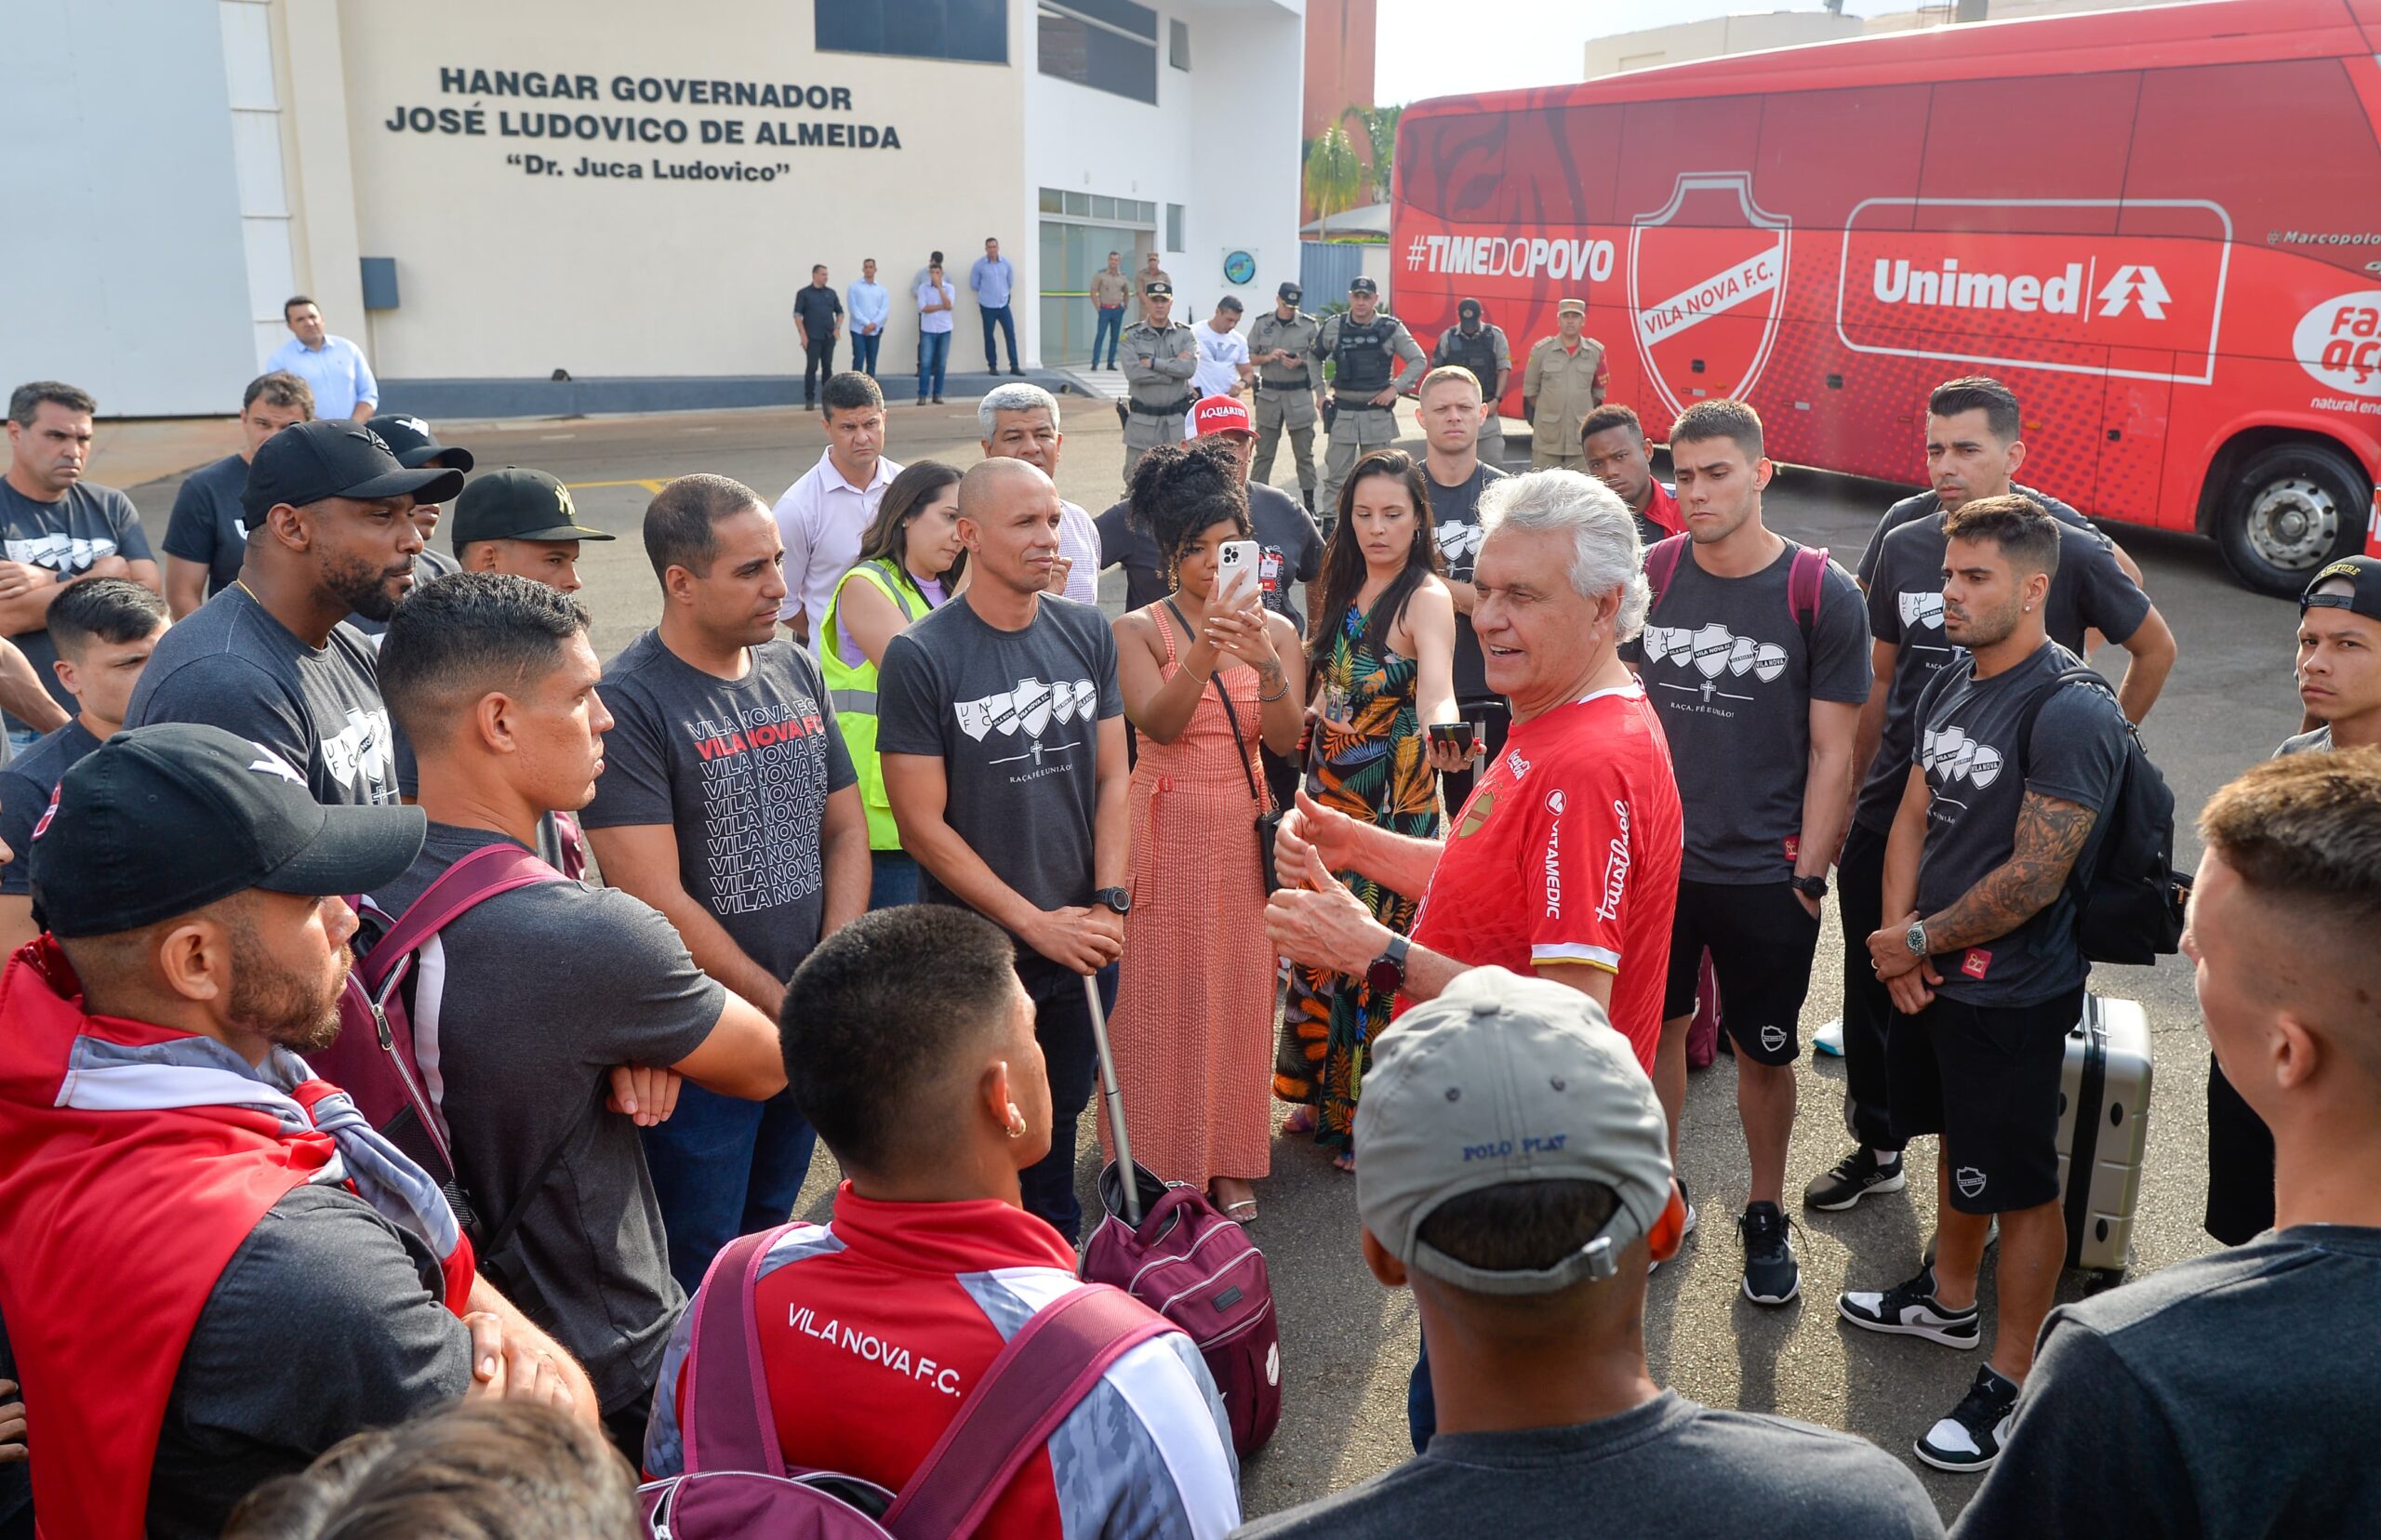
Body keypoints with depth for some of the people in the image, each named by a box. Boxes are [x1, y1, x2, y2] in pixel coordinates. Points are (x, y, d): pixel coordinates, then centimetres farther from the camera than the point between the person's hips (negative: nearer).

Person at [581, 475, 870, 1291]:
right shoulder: (628, 702, -17)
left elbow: (845, 827, 9)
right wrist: (786, 1006, -14)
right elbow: (657, 900, -20)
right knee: (700, 1274, 8)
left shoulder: (795, 670, 5)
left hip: (806, 1033, 6)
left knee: (770, 1238, 23)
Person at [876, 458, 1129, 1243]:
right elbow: (923, 825, -13)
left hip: (1083, 943, 4)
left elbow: (1111, 778, 5)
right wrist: (1034, 922, -14)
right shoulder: (919, 656, -13)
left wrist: (1108, 902, -7)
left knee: (1058, 1127, 20)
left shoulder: (1088, 634, 2)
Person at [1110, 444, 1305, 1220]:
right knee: (1159, 995, 1)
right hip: (1165, 828, -2)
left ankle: (1230, 1164, 20)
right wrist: (1204, 653, -34)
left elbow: (1286, 739, -9)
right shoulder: (1138, 629, -3)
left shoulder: (1275, 630, 4)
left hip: (1243, 829, 3)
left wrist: (1266, 663, -26)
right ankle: (1157, 1162, 15)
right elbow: (1158, 723, -19)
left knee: (1239, 993, 7)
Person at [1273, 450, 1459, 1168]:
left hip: (1395, 799, -7)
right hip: (1333, 789, 7)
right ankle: (1326, 1095, 30)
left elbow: (1437, 691, -32)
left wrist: (1439, 732, -53)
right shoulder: (1347, 585, 8)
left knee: (1377, 952, 0)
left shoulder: (1426, 597, -16)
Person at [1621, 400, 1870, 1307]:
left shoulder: (1823, 596, -10)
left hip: (1766, 874, -2)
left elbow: (1832, 751, -7)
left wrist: (1808, 873, -9)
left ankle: (1766, 1216, 32)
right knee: (1655, 1028, 15)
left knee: (1765, 1051, 11)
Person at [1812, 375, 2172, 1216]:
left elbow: (2155, 648, 7)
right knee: (1872, 987, 11)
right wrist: (1848, 797, 11)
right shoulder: (1902, 539, 2)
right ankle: (1876, 1146, 30)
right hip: (1895, 806, 4)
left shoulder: (2071, 548, -9)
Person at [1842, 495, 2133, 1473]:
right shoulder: (1949, 684, 5)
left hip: (2013, 995, -8)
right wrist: (1898, 941, -5)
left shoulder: (2069, 710, -22)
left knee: (2020, 1188, 5)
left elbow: (2036, 877, -24)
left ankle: (2012, 1383, 19)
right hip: (1934, 978, 8)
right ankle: (1947, 1301, 45)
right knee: (1958, 1143, 25)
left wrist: (1920, 942, -13)